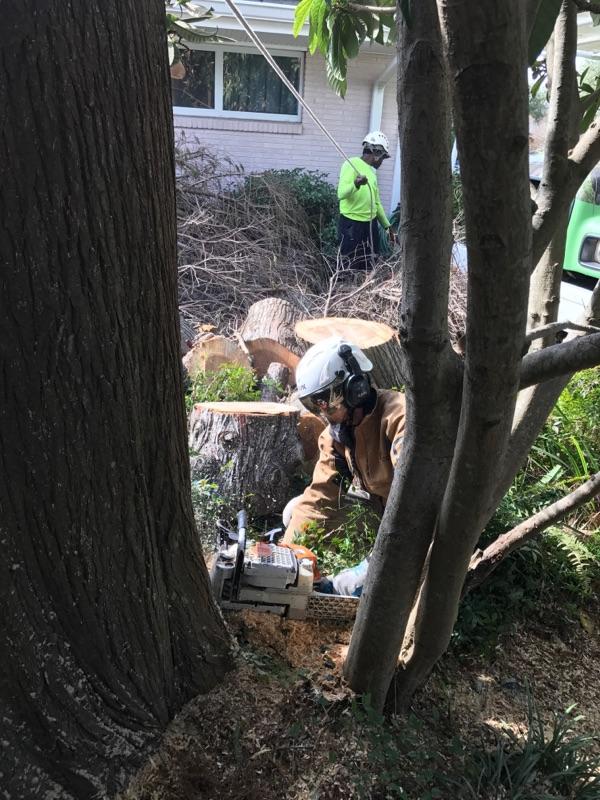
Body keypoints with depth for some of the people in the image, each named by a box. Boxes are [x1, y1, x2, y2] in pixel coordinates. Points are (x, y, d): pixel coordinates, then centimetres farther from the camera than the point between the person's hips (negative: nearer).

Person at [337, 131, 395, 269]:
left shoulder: (372, 171, 17)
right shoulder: (352, 164, -7)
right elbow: (341, 194, -20)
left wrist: (386, 225, 24)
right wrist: (356, 184, -38)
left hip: (370, 223, 8)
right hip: (351, 224, -8)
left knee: (368, 265, 11)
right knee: (352, 266, -5)